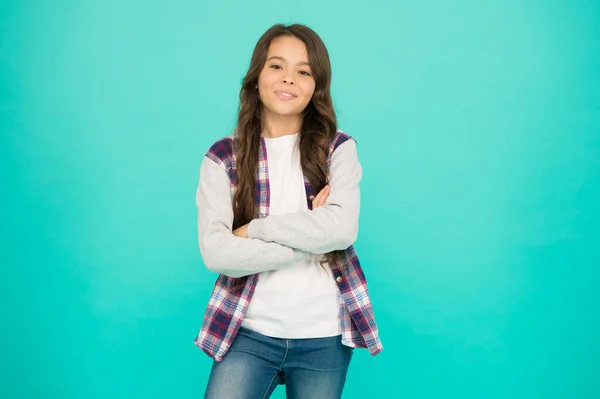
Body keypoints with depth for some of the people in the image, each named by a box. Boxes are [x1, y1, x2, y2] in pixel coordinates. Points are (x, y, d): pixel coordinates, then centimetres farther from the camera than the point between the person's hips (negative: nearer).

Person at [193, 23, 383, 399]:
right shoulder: (222, 157, -1)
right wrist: (311, 240, -14)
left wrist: (254, 228, -14)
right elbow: (216, 252, -12)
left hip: (324, 335, 1)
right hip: (249, 332, -1)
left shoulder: (337, 148, 1)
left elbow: (342, 228, -15)